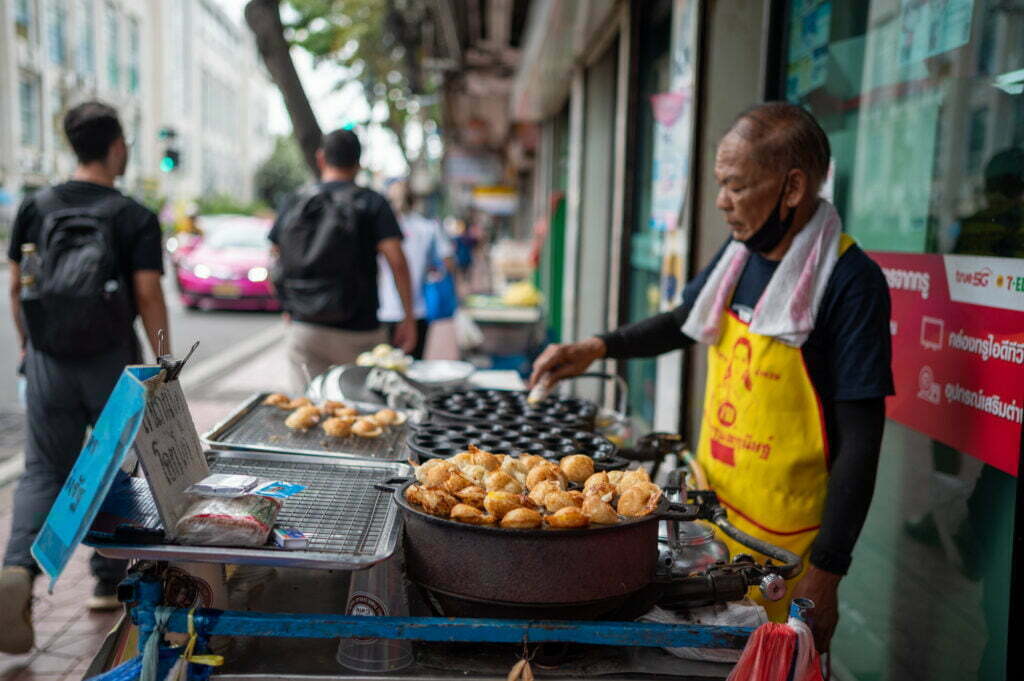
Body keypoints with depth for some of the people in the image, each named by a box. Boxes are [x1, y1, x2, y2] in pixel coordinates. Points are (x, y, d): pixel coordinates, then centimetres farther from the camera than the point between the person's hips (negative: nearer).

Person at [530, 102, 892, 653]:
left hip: (785, 544, -6)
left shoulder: (850, 281, -18)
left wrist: (826, 571, -18)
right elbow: (686, 321, 22)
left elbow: (860, 438, -18)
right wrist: (598, 348, 7)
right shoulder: (740, 256, 3)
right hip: (710, 508, 7)